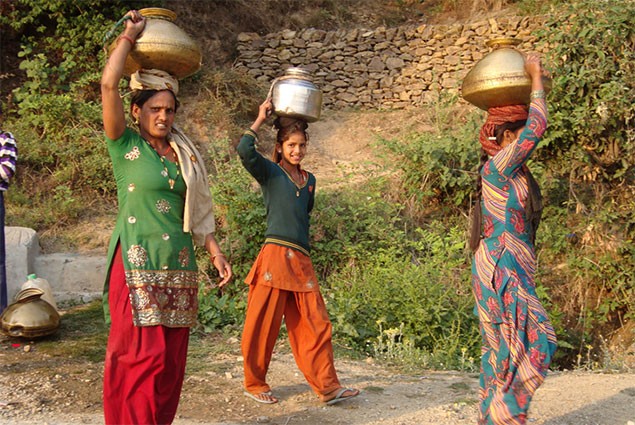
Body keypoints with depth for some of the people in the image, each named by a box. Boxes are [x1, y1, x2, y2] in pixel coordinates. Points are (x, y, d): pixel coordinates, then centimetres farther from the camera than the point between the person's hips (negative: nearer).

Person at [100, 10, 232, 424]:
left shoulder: (183, 153, 14)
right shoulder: (125, 145, 0)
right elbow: (109, 84, -12)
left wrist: (215, 251, 11)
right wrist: (130, 35, -3)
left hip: (178, 267, 5)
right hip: (138, 265, -5)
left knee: (171, 358, 8)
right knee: (142, 356, -6)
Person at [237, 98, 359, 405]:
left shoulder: (310, 180, 17)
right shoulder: (269, 172, 0)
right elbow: (244, 150, -18)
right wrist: (261, 118, -6)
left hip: (302, 261, 6)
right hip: (275, 256, -6)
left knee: (316, 325, 6)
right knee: (263, 325, 2)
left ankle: (327, 387, 12)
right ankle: (254, 385, 17)